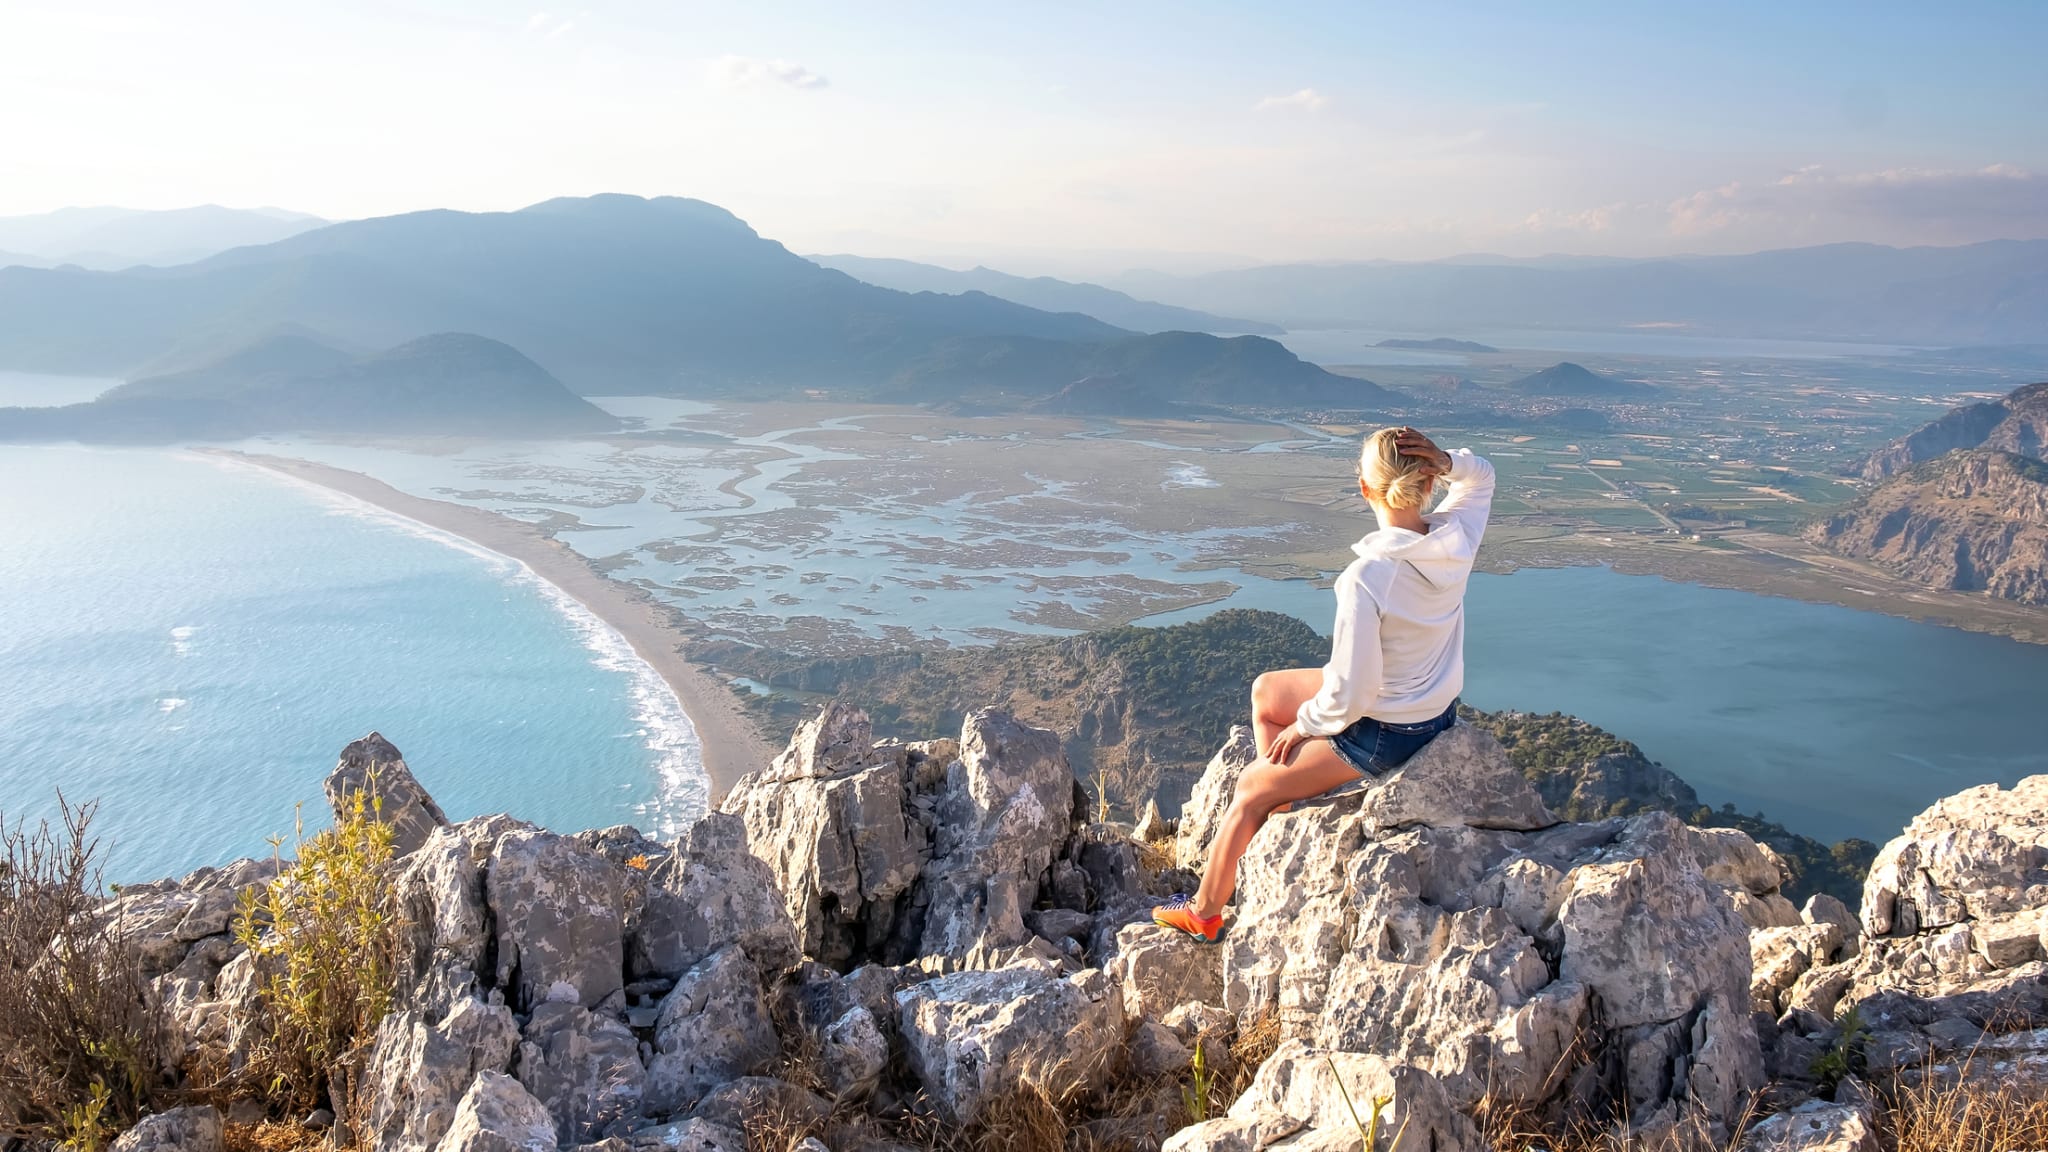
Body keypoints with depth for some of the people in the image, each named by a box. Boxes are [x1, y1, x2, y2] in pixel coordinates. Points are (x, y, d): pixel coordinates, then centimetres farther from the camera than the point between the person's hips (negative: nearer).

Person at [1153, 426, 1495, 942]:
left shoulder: (1367, 577, -33)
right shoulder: (1456, 537, -14)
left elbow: (1350, 694, -28)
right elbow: (1481, 478, 10)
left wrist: (1304, 725, -7)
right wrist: (1448, 462, -14)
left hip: (1384, 734, -7)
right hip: (1440, 712, 7)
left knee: (1250, 789, 14)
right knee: (1265, 692, 22)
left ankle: (1205, 911, 31)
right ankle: (1280, 806, 36)